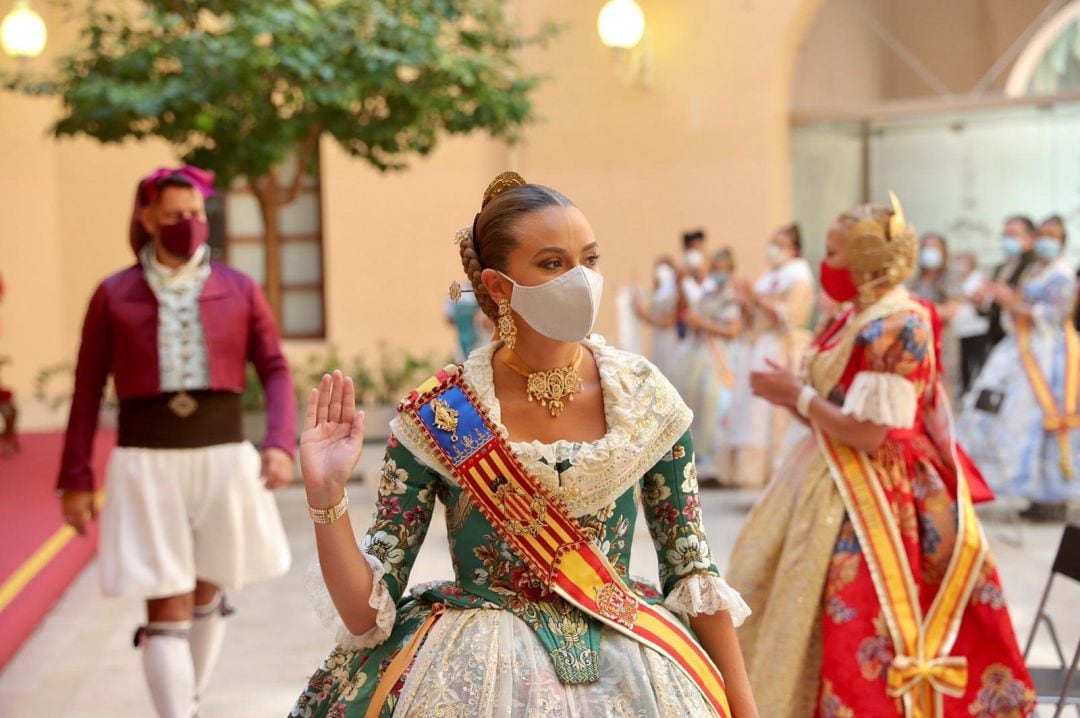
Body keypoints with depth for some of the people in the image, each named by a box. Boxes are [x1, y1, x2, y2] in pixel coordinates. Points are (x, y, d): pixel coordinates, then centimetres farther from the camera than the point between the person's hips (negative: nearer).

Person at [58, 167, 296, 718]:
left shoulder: (239, 289, 4)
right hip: (147, 465, -2)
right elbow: (88, 389, 3)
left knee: (207, 591, 18)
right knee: (168, 610, -7)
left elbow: (275, 371, 2)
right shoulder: (113, 295, 1)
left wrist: (281, 443, -15)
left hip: (223, 458, 2)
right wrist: (76, 480, 0)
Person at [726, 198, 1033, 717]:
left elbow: (868, 434, -24)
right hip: (833, 484, 10)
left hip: (869, 500, -10)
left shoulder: (893, 328, -20)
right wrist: (793, 395, -2)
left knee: (858, 634, -4)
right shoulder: (862, 316, 9)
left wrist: (797, 394, -15)